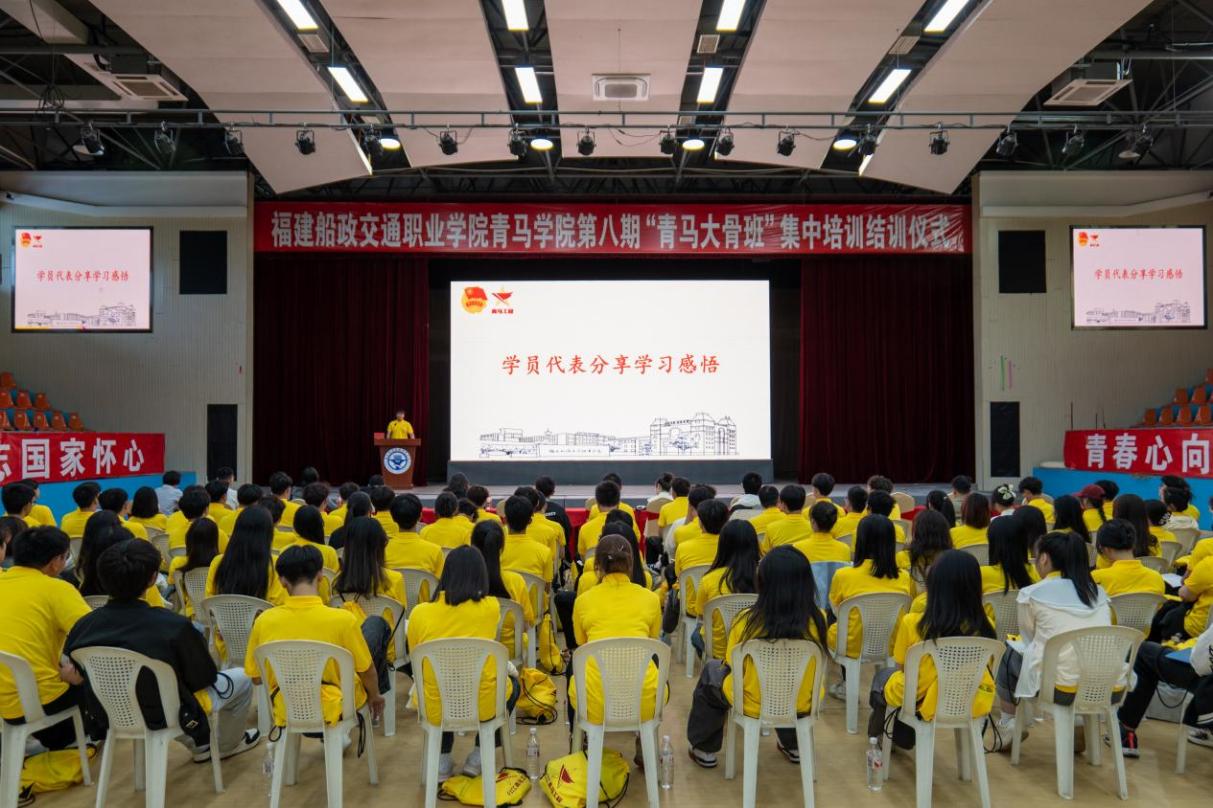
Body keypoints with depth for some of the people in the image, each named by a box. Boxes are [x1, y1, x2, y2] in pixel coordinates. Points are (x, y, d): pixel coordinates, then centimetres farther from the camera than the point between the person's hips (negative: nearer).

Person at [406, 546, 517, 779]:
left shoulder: (419, 613, -5)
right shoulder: (491, 607, -8)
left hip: (436, 709, 2)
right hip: (484, 707, -1)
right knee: (512, 683, 31)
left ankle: (442, 760, 27)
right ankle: (479, 755, 25)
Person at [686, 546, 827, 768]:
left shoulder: (746, 621, -24)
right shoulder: (817, 621, -18)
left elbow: (731, 665, -6)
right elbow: (810, 667, 1)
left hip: (753, 706, -2)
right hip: (800, 705, 3)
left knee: (711, 671, 27)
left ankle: (705, 749, 36)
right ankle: (793, 746, 45)